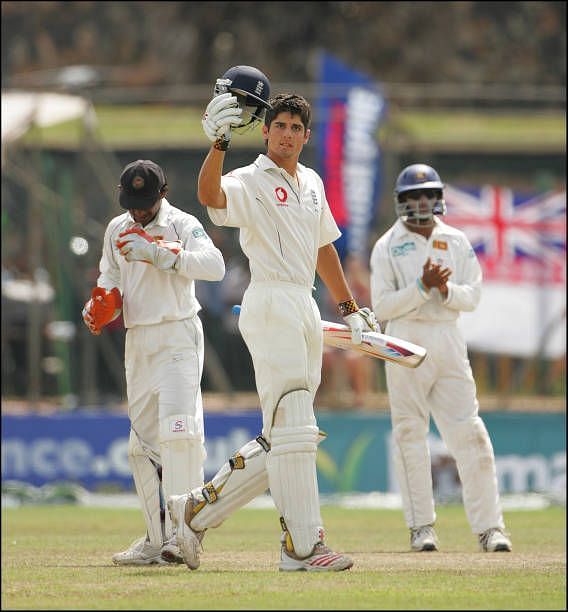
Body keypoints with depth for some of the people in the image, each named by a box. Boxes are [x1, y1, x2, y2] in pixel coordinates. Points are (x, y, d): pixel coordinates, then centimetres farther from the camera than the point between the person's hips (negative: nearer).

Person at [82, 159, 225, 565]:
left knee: (177, 429, -19)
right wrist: (102, 307, -1)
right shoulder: (117, 231, 12)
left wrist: (160, 254, -29)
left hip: (178, 336, -7)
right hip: (137, 341, 7)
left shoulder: (182, 224, -7)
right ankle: (158, 539, 11)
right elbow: (110, 282, 21)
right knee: (143, 440, 6)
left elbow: (215, 266, -23)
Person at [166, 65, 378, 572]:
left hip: (306, 310, 8)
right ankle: (302, 545, -11)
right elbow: (211, 195, -27)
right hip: (270, 304, -8)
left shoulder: (311, 183, 19)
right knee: (292, 429, -12)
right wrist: (219, 141, -41)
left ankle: (198, 509, 17)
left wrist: (349, 307, 29)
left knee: (284, 439, 9)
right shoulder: (249, 182, -5)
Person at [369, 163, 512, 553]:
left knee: (468, 432, -4)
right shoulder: (388, 247, 2)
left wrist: (447, 290, -14)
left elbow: (472, 297, 5)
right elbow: (382, 306, -5)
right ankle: (421, 527, 5)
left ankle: (489, 526, -4)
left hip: (448, 341, 2)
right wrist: (422, 286, -15)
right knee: (410, 433, -1)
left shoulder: (456, 242, 10)